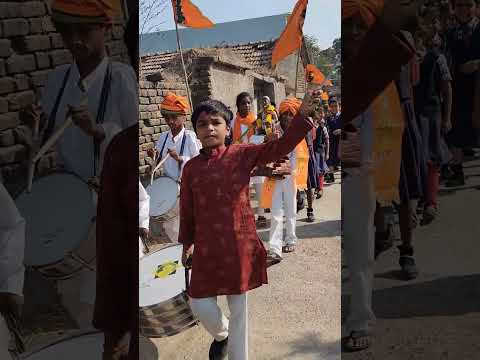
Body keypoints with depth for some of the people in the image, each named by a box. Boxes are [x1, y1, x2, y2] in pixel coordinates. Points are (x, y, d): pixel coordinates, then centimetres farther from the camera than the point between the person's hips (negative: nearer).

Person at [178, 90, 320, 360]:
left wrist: (303, 114, -23)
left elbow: (280, 147, -13)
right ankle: (221, 334, 45)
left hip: (240, 245, -2)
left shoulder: (243, 154, -3)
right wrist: (187, 243, 17)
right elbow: (187, 209, 10)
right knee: (200, 306, 9)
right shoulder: (192, 167, 2)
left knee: (239, 308, 11)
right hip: (207, 248, 2)